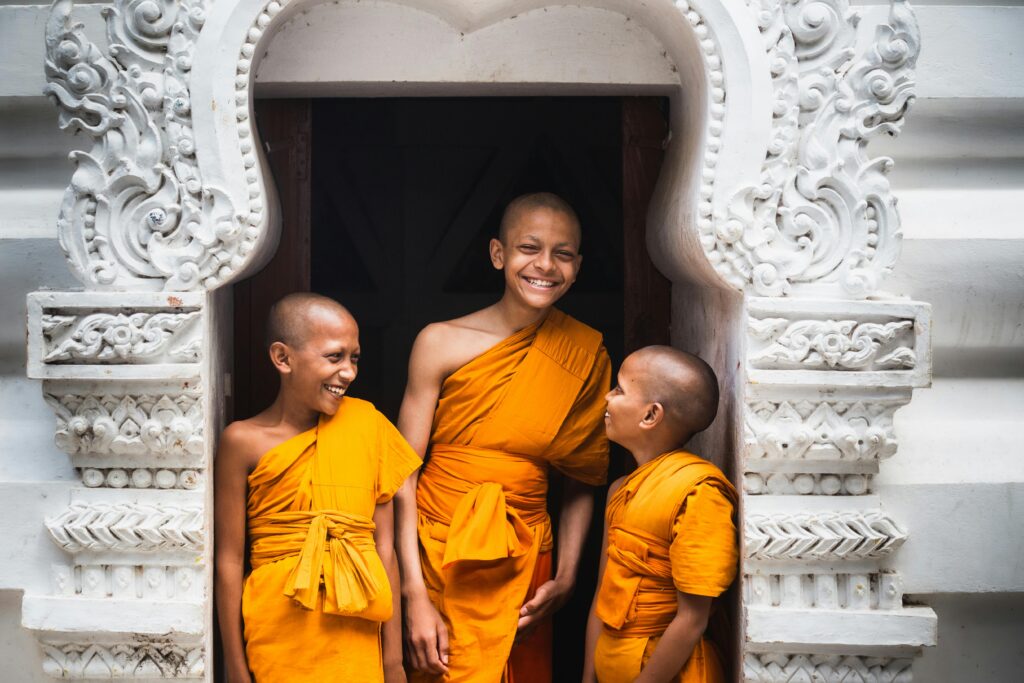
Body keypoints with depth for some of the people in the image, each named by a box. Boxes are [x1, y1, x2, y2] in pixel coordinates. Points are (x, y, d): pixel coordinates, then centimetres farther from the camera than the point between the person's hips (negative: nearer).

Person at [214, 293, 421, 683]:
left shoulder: (366, 423, 0)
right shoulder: (244, 442, -6)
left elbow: (384, 546, 0)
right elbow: (229, 560, -4)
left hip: (358, 636, 2)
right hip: (279, 638, -2)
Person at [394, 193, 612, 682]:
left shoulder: (586, 356, -1)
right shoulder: (442, 343, -8)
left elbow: (581, 482, 7)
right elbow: (404, 474, -9)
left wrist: (565, 578, -2)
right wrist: (415, 597, -14)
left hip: (524, 564, 2)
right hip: (438, 555, -2)